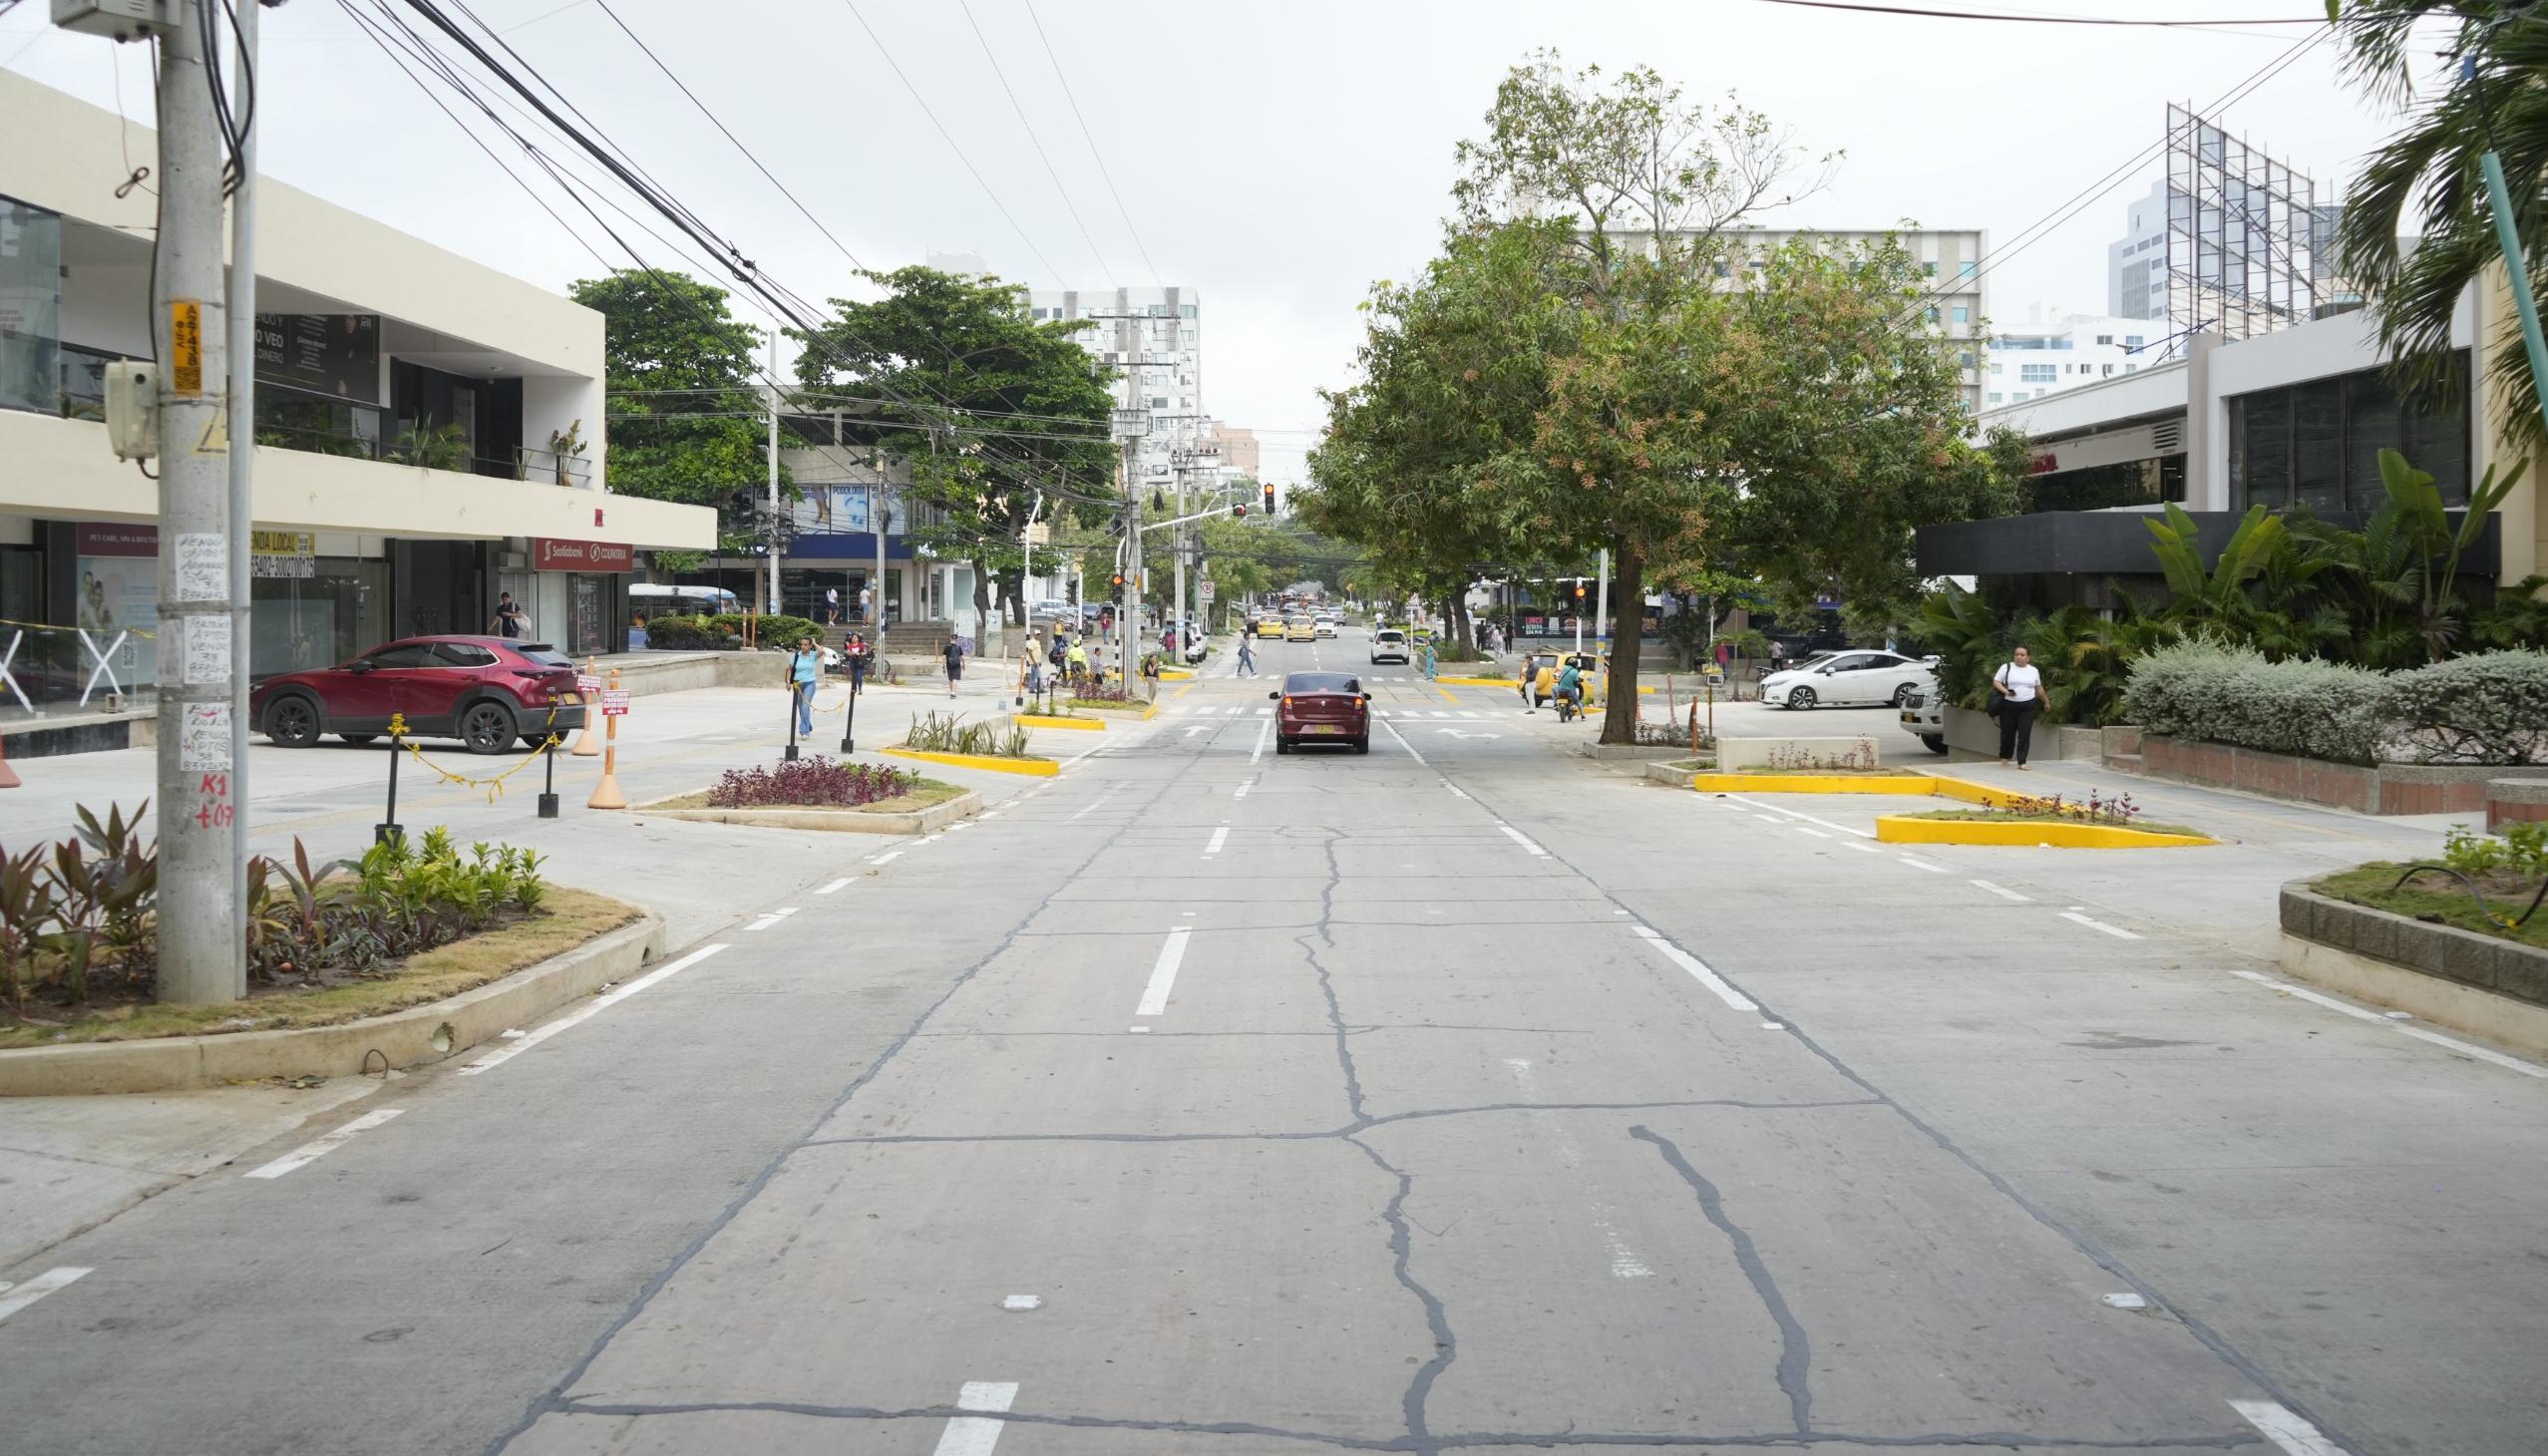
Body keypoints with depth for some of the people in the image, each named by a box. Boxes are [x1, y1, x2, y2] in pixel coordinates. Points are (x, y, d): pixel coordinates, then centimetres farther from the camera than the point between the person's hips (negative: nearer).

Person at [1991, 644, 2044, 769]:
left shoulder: (2034, 670, 12)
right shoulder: (2006, 667, 3)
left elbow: (2039, 688, 22)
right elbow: (1996, 682, -1)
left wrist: (2045, 702, 27)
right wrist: (2005, 691, -17)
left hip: (2028, 707, 1)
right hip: (2009, 705, -1)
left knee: (2025, 734, -7)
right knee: (2007, 733, 6)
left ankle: (2022, 762, -7)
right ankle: (2004, 758, 26)